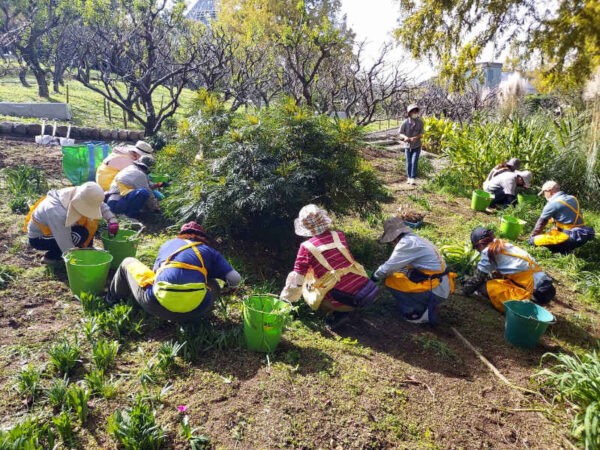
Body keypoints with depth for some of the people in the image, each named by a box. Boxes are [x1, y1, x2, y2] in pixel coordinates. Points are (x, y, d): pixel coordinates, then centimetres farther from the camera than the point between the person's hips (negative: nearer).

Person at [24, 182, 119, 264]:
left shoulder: (76, 195, -22)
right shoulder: (58, 213, -40)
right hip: (38, 238, -7)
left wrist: (112, 220, -19)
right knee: (80, 235, -27)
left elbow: (101, 205, -4)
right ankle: (51, 256, -6)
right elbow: (67, 248, -35)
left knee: (90, 222, -10)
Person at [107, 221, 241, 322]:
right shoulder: (210, 251, 18)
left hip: (157, 305, 1)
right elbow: (235, 280, 8)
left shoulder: (168, 244, 23)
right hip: (195, 312, -1)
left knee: (128, 262, 28)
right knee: (214, 284, 34)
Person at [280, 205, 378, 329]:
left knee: (306, 286, 19)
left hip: (343, 300, -5)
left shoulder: (307, 247, -6)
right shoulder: (339, 236, 6)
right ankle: (343, 311, 15)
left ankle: (337, 314, 3)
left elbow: (296, 280, 1)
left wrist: (284, 301, 19)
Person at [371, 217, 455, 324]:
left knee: (391, 280, -6)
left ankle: (419, 313, -4)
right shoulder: (415, 239, 14)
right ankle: (428, 306, 14)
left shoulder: (407, 243, -16)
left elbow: (389, 266, -12)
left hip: (435, 291, -9)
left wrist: (375, 276, 6)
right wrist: (381, 273, 18)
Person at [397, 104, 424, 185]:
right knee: (408, 162, 10)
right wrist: (405, 137, -26)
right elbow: (400, 133, -5)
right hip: (407, 145, 1)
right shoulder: (405, 122, -12)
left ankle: (413, 179, -9)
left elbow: (421, 133, -7)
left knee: (414, 162, -12)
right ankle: (408, 178, 26)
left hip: (417, 146, -1)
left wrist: (415, 138, -26)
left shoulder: (420, 122, -10)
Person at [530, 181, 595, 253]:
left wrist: (532, 236, 11)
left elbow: (541, 222, -2)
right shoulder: (572, 199, 12)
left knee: (535, 240, -13)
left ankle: (563, 249, -9)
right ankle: (567, 247, 15)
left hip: (572, 238, -9)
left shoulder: (552, 204, -12)